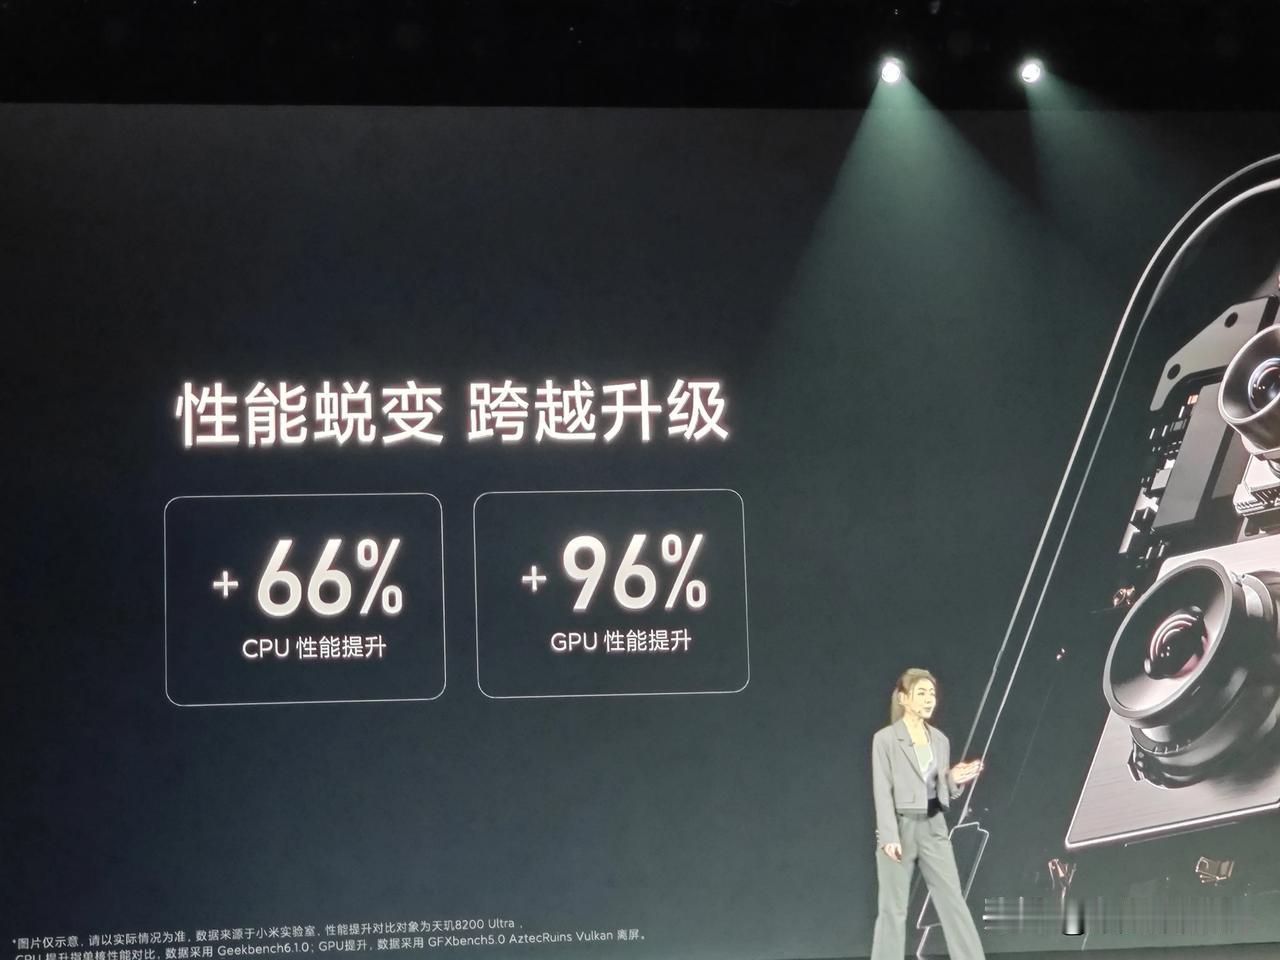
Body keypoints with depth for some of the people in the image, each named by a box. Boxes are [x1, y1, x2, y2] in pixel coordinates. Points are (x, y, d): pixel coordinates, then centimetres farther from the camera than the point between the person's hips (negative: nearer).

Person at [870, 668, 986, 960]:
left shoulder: (940, 740, 11)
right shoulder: (885, 738, -4)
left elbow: (942, 796, 15)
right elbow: (882, 791, -9)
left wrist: (954, 779, -7)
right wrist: (889, 836, -17)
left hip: (933, 828, 5)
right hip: (899, 828, -5)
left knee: (954, 903, 1)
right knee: (893, 910, 0)